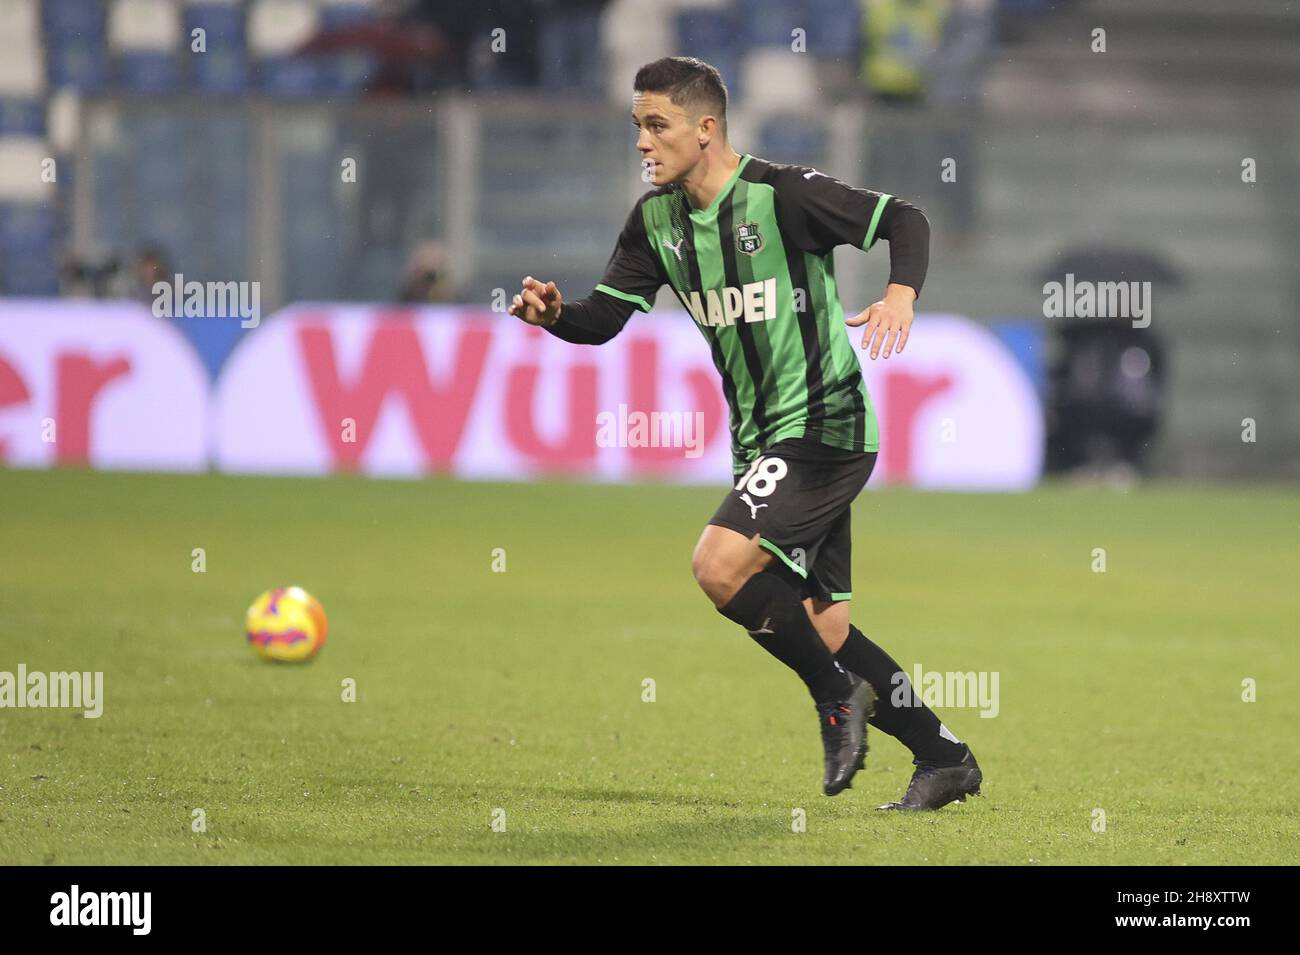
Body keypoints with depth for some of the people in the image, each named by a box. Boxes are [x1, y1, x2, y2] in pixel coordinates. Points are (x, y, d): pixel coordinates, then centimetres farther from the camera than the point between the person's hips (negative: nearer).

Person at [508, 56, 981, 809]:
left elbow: (905, 219, -14)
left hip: (826, 427, -8)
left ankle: (838, 694, -4)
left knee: (720, 565, -23)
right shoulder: (656, 219, 5)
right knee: (824, 632, 8)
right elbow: (605, 317, 3)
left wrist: (902, 294, -32)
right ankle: (944, 758, 20)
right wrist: (555, 314, -18)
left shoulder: (782, 193, -15)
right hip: (763, 439, 8)